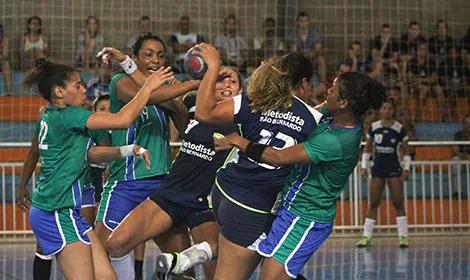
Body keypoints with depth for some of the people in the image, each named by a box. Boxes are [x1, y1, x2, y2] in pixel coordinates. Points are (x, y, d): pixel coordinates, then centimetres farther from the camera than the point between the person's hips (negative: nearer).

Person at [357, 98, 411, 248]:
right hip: (378, 169, 2)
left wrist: (406, 169, -6)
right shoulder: (373, 127, 2)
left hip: (394, 169, -2)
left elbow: (406, 150, 1)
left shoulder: (399, 129, -4)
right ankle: (366, 236, 5)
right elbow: (367, 148, 11)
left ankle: (403, 236, -3)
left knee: (398, 202, -7)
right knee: (373, 203, 1)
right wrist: (364, 166, 6)